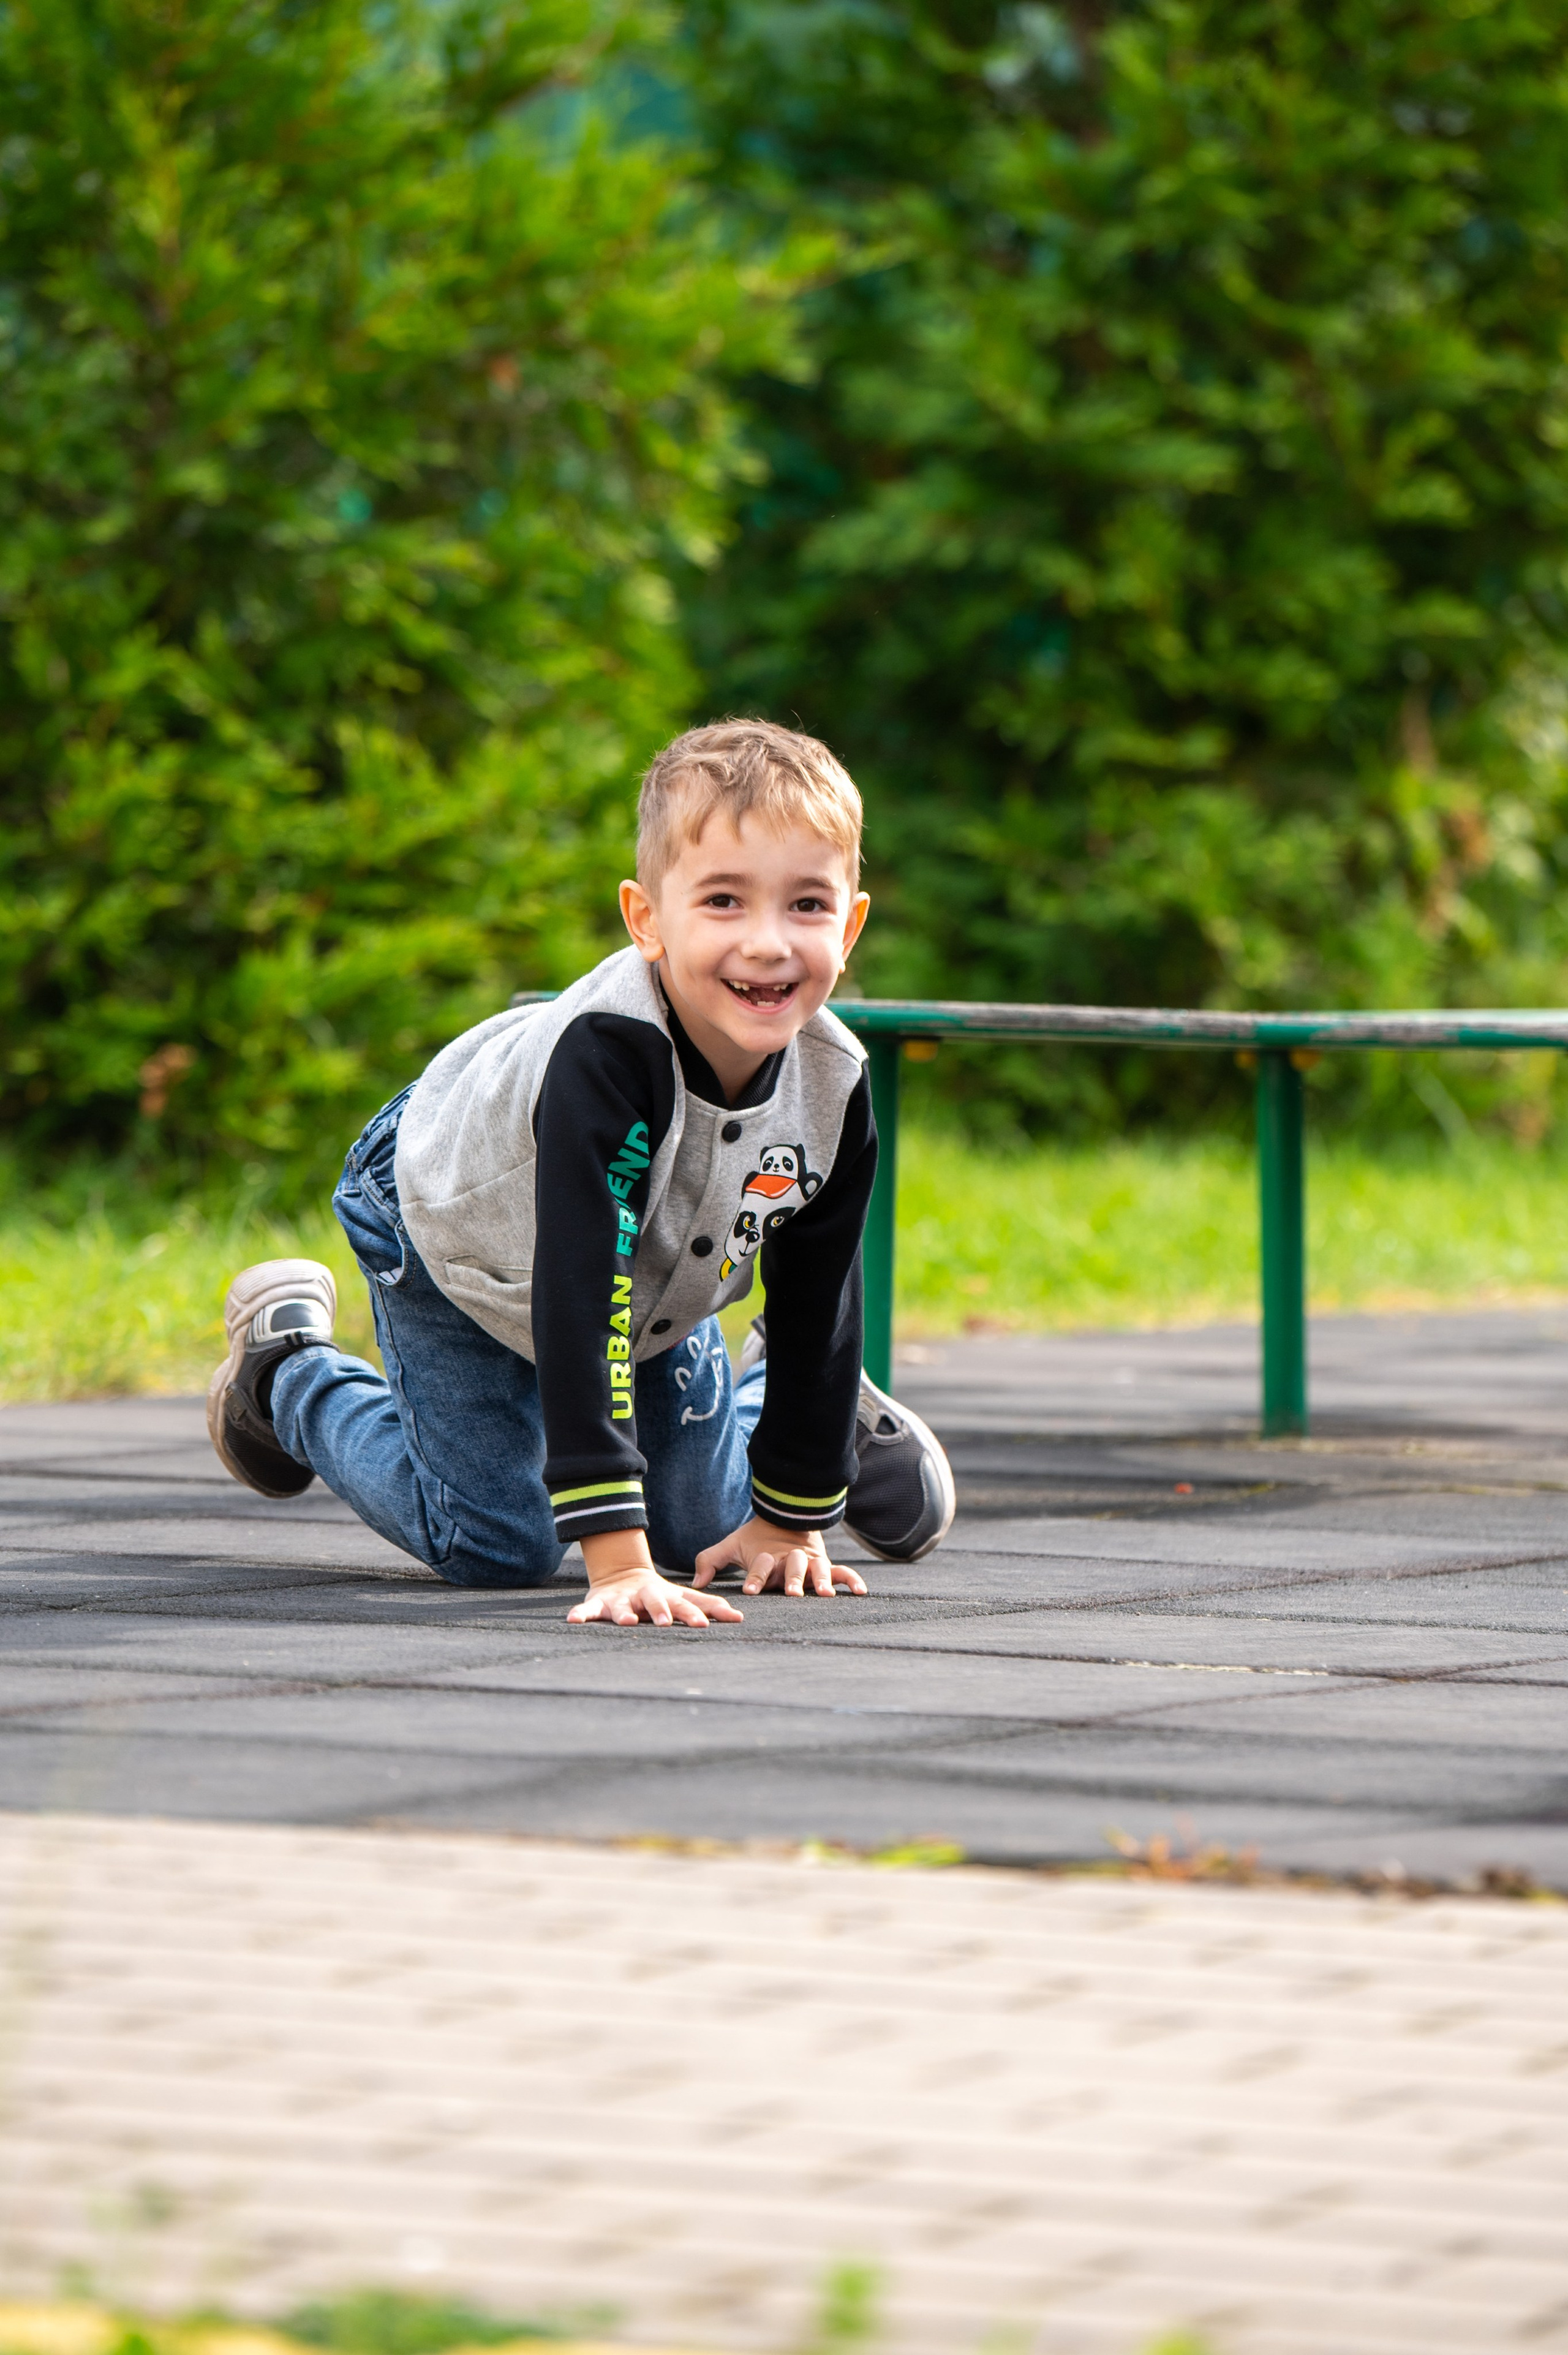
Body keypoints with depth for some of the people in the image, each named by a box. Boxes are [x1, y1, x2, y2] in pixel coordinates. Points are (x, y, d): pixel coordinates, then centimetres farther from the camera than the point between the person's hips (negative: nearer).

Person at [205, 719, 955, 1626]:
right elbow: (578, 1311, -50)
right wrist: (618, 1560, -54)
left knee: (707, 1527, 8)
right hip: (451, 1224, -5)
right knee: (498, 1546, 0)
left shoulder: (834, 1085, -29)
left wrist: (791, 1519, -7)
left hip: (658, 1260, 5)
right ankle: (286, 1363, 23)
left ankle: (801, 1397, 40)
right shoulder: (605, 1055, -47)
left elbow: (818, 1303, -13)